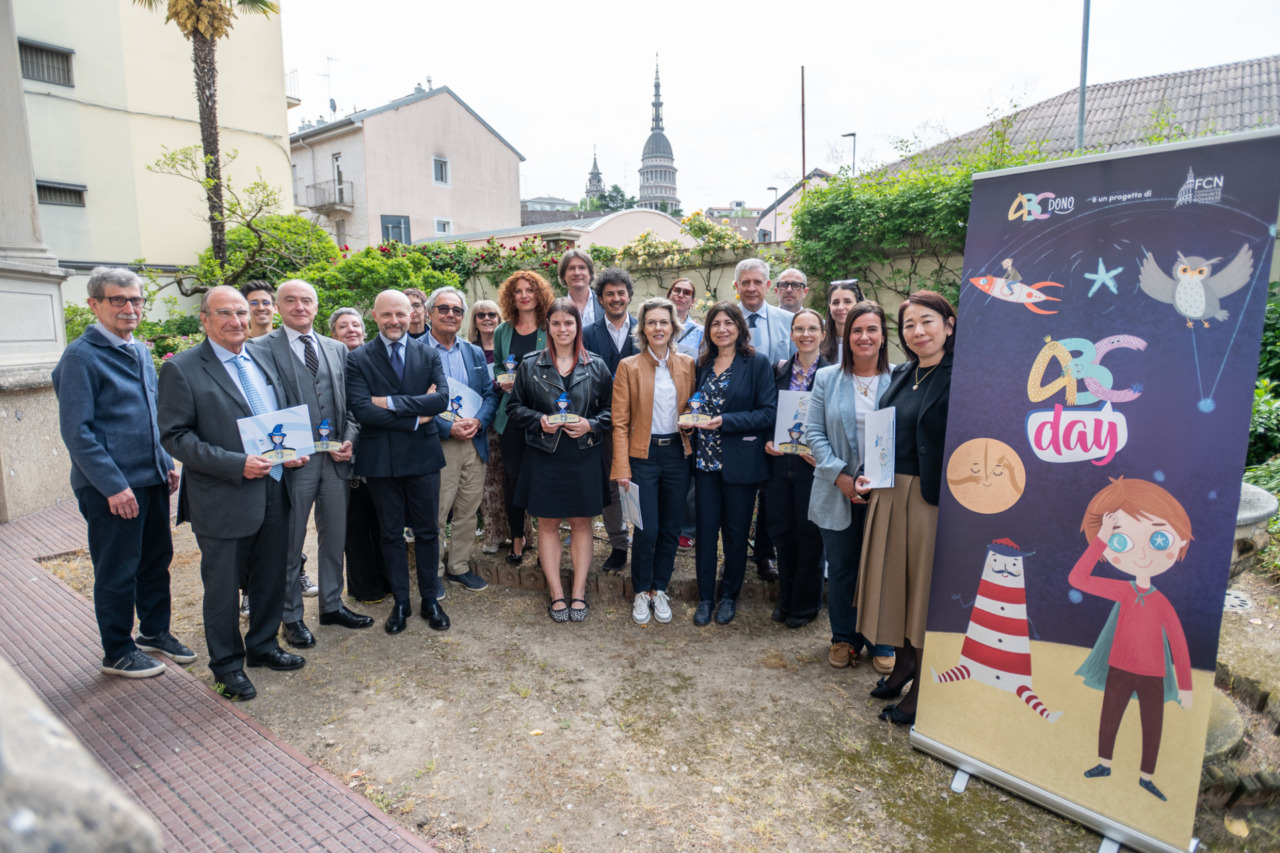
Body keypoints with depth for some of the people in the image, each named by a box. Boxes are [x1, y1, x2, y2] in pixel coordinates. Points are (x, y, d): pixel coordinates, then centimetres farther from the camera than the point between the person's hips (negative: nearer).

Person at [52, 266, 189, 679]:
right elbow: (76, 431, -16)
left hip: (152, 479, 7)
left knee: (157, 559, 17)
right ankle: (118, 653, 22)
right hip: (112, 488, -7)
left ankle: (154, 631, 35)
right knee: (117, 571, 6)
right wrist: (113, 485, -19)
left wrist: (167, 463, 13)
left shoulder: (141, 352, 12)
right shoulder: (81, 356, -12)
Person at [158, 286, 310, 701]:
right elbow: (174, 436, -13)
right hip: (223, 499, -6)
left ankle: (263, 646, 37)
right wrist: (236, 464, -22)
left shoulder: (263, 360, 11)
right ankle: (227, 664, 28)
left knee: (271, 576, 17)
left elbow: (289, 415, 19)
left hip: (274, 491, 6)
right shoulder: (181, 369, -8)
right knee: (223, 586, 9)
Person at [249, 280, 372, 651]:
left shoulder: (337, 349, 12)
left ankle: (332, 604, 31)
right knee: (290, 543, 8)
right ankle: (291, 617, 23)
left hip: (335, 458, 5)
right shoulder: (262, 348, -4)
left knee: (334, 536, 15)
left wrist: (349, 439, -2)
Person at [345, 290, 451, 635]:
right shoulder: (358, 359, -2)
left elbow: (442, 398, -11)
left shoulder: (428, 355, 4)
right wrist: (415, 417, -15)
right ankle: (400, 602, 26)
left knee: (427, 532, 10)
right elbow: (363, 410, -14)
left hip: (423, 455, 1)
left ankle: (429, 600, 25)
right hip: (381, 460, -1)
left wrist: (391, 402, -17)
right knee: (391, 534, 11)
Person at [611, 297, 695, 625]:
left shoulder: (687, 364, 6)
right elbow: (620, 423, -4)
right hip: (643, 455, -3)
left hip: (678, 453, 3)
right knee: (647, 530, -2)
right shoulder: (628, 366, -1)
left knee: (671, 529, 9)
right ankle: (641, 592, 20)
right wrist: (622, 468, -10)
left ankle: (659, 589, 27)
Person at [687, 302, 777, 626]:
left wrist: (726, 422, -19)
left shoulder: (757, 363, -4)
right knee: (705, 529, 7)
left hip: (740, 462, -4)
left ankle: (729, 595, 26)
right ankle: (705, 596, 21)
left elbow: (768, 412, -11)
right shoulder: (703, 363, 11)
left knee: (736, 531, 8)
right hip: (705, 460, 4)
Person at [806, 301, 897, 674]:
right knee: (841, 568, 11)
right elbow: (814, 432, -1)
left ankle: (881, 643, 28)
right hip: (837, 491, 1)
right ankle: (844, 638, 30)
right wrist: (839, 475, -11)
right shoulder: (827, 378, 3)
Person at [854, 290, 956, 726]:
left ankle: (921, 690, 21)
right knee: (895, 579, 17)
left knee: (925, 586, 5)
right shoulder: (901, 375, 10)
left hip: (934, 498, -7)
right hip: (889, 493, 7)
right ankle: (903, 662, 38)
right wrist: (868, 475, 4)